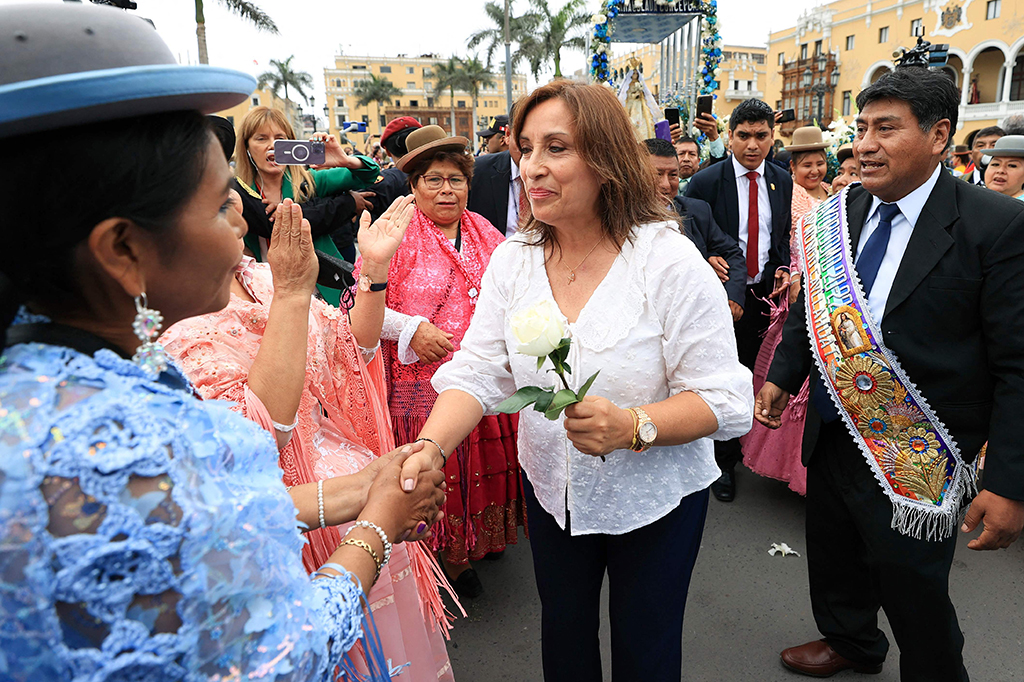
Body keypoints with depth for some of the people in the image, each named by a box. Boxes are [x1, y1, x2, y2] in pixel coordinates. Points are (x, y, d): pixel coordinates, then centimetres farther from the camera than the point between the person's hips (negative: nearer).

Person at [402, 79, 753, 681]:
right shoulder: (513, 259, -6)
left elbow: (726, 400, -20)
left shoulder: (670, 261, -20)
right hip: (552, 489, 4)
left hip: (655, 497, -3)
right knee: (563, 630, 24)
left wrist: (633, 427, -37)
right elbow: (479, 370, -11)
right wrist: (431, 445, -29)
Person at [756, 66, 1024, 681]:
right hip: (834, 434, 6)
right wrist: (784, 376, 8)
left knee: (914, 594, 10)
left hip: (918, 462, -6)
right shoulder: (840, 214, 1)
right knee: (833, 560, 24)